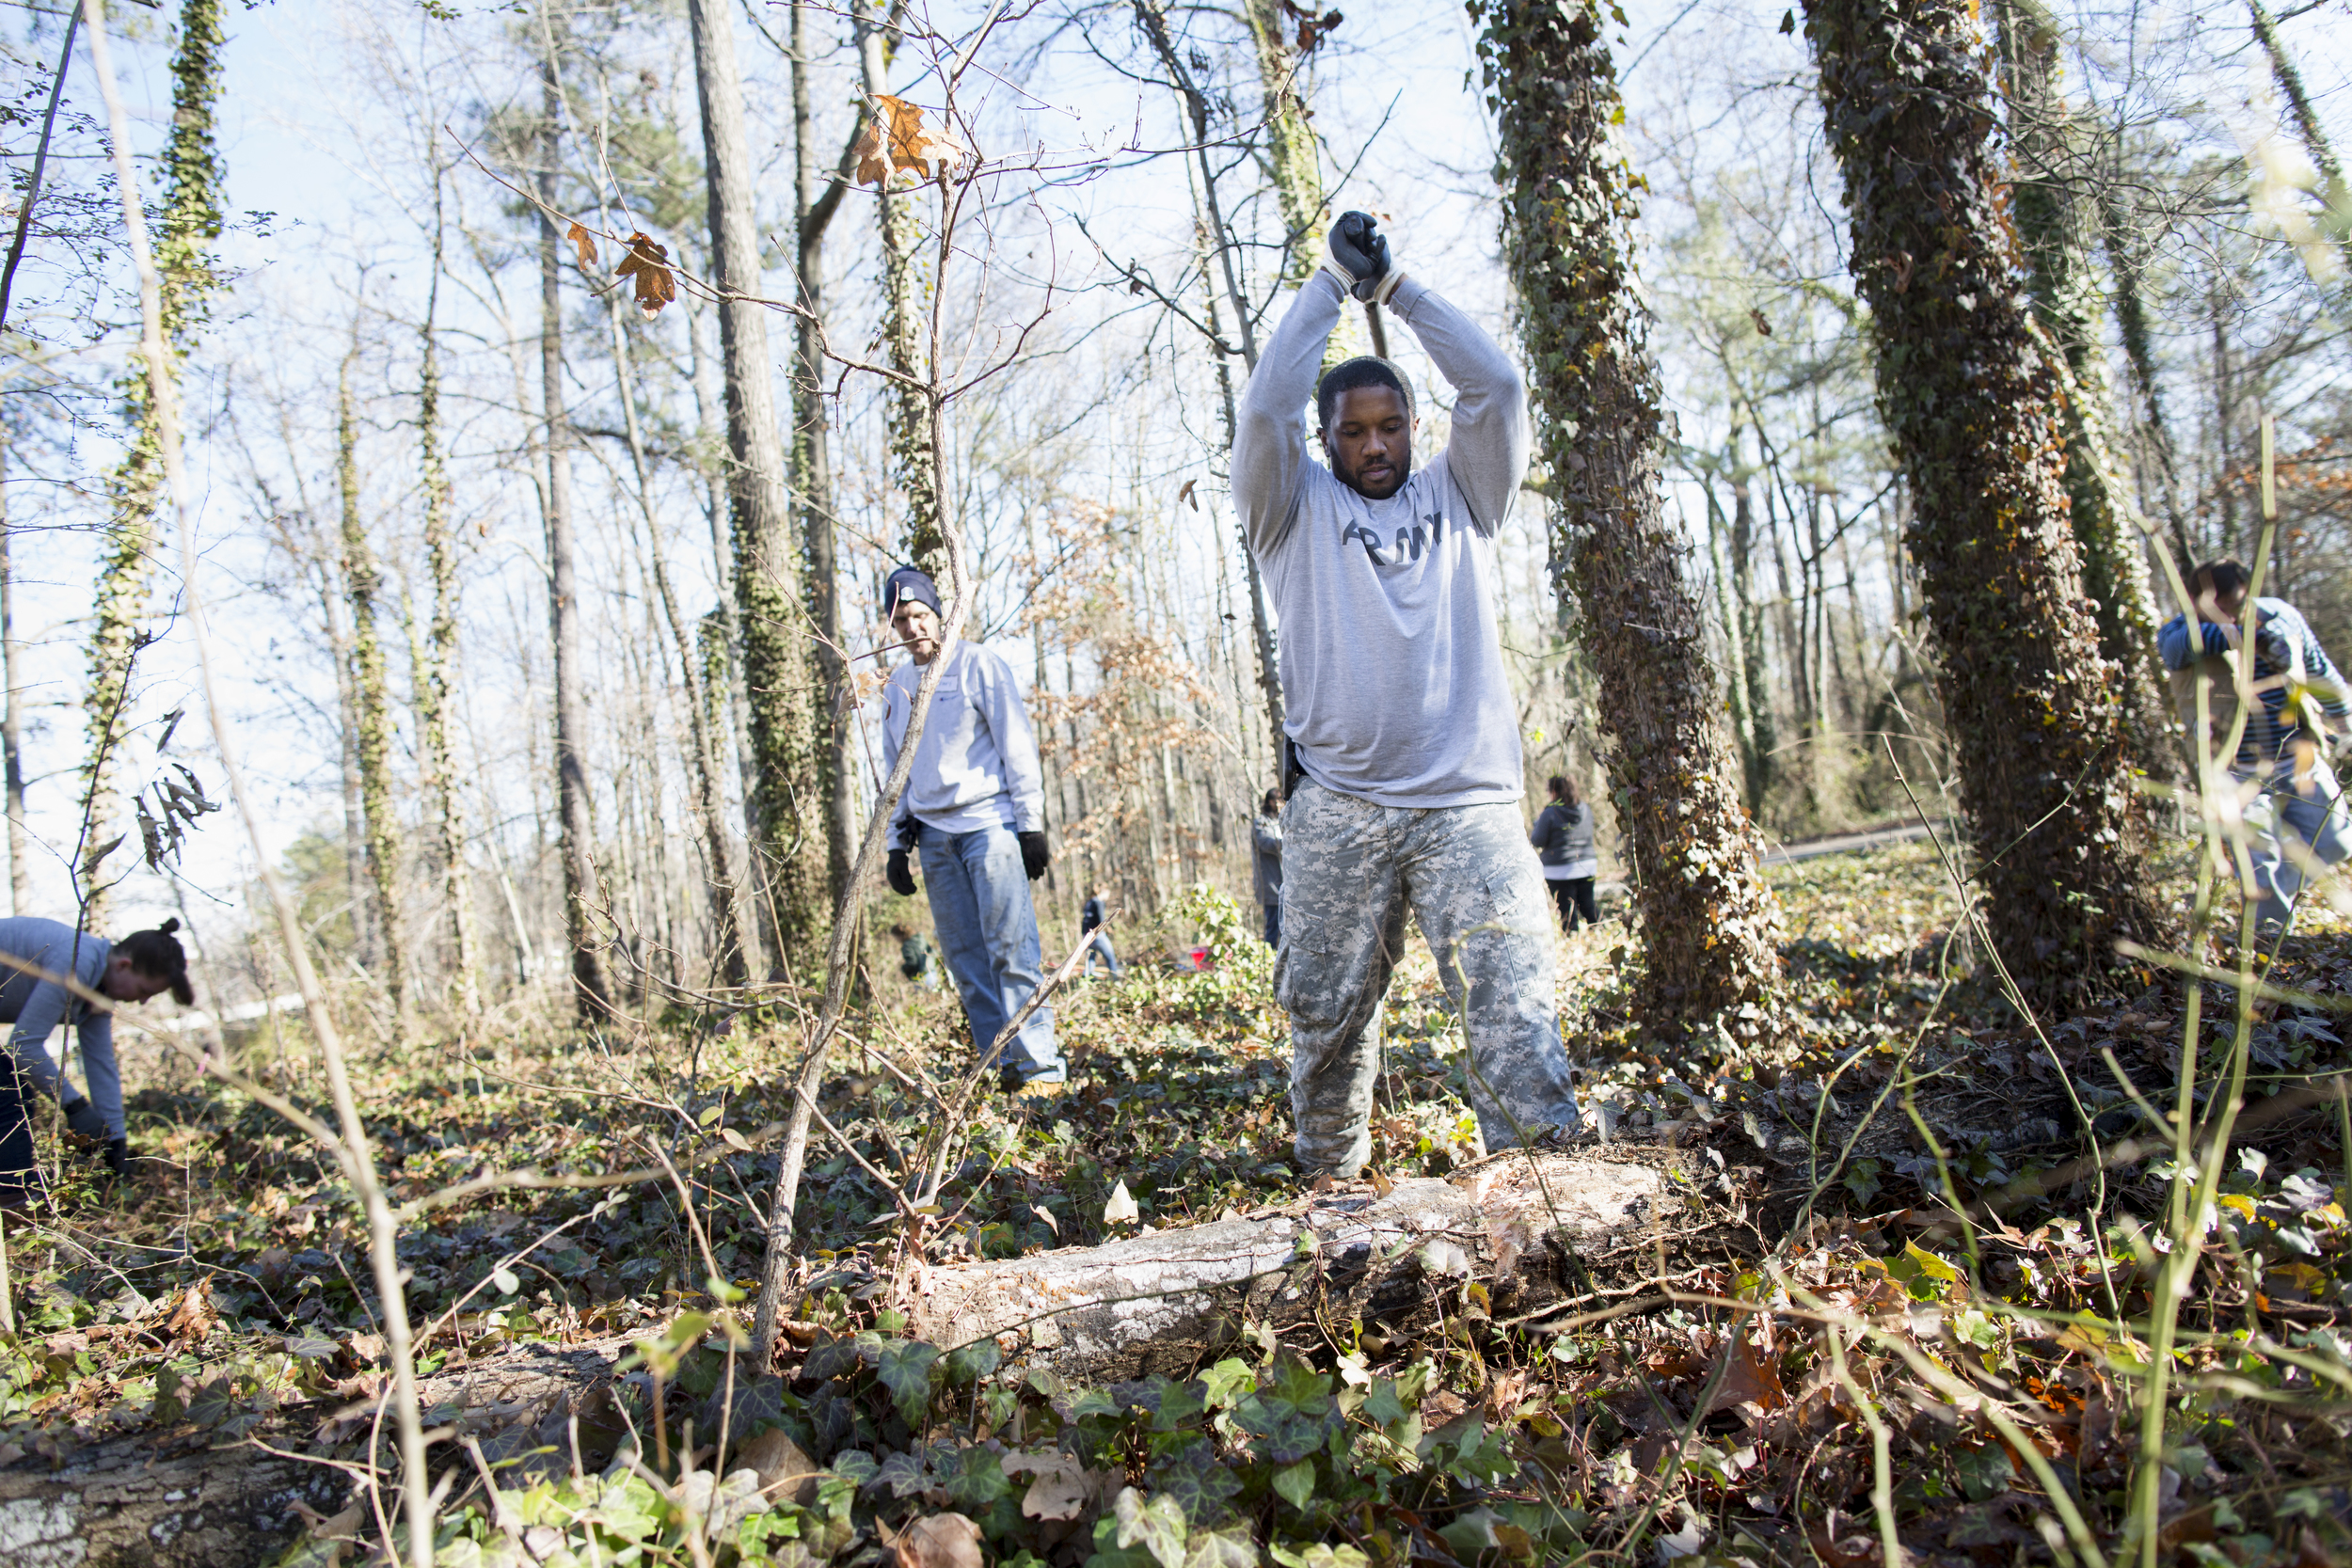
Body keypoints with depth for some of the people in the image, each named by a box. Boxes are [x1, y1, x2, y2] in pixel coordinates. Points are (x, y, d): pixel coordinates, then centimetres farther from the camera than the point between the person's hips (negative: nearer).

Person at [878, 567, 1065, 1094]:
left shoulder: (976, 664, -1)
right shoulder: (896, 687, 15)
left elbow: (1018, 745, -4)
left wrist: (1031, 824, -9)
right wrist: (897, 843, 15)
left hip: (988, 823, -6)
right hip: (934, 836, 6)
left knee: (1011, 947, -12)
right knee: (965, 959, 3)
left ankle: (1040, 1067, -10)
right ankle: (1003, 1067, 8)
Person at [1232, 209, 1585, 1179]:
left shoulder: (1457, 496, 19)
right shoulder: (1297, 509, 14)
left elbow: (1495, 387, 7)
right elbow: (1265, 408, -2)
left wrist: (1395, 286, 11)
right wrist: (1332, 282, 6)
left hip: (1469, 801, 1)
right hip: (1337, 808, 0)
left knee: (1514, 1008, -9)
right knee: (1328, 1013, 6)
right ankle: (1330, 1182, 21)